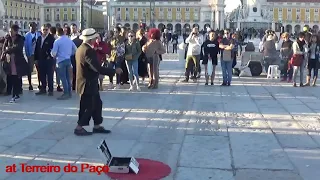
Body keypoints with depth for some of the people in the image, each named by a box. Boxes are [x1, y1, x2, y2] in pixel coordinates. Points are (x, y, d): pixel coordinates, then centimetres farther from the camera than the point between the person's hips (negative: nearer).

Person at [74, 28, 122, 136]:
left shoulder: (81, 48, 9)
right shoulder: (88, 50, -23)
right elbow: (98, 68, -30)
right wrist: (114, 70, -24)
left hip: (87, 83, 10)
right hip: (88, 84, -10)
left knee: (97, 104, 15)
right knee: (88, 107, 1)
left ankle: (97, 126, 23)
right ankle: (79, 128, 11)